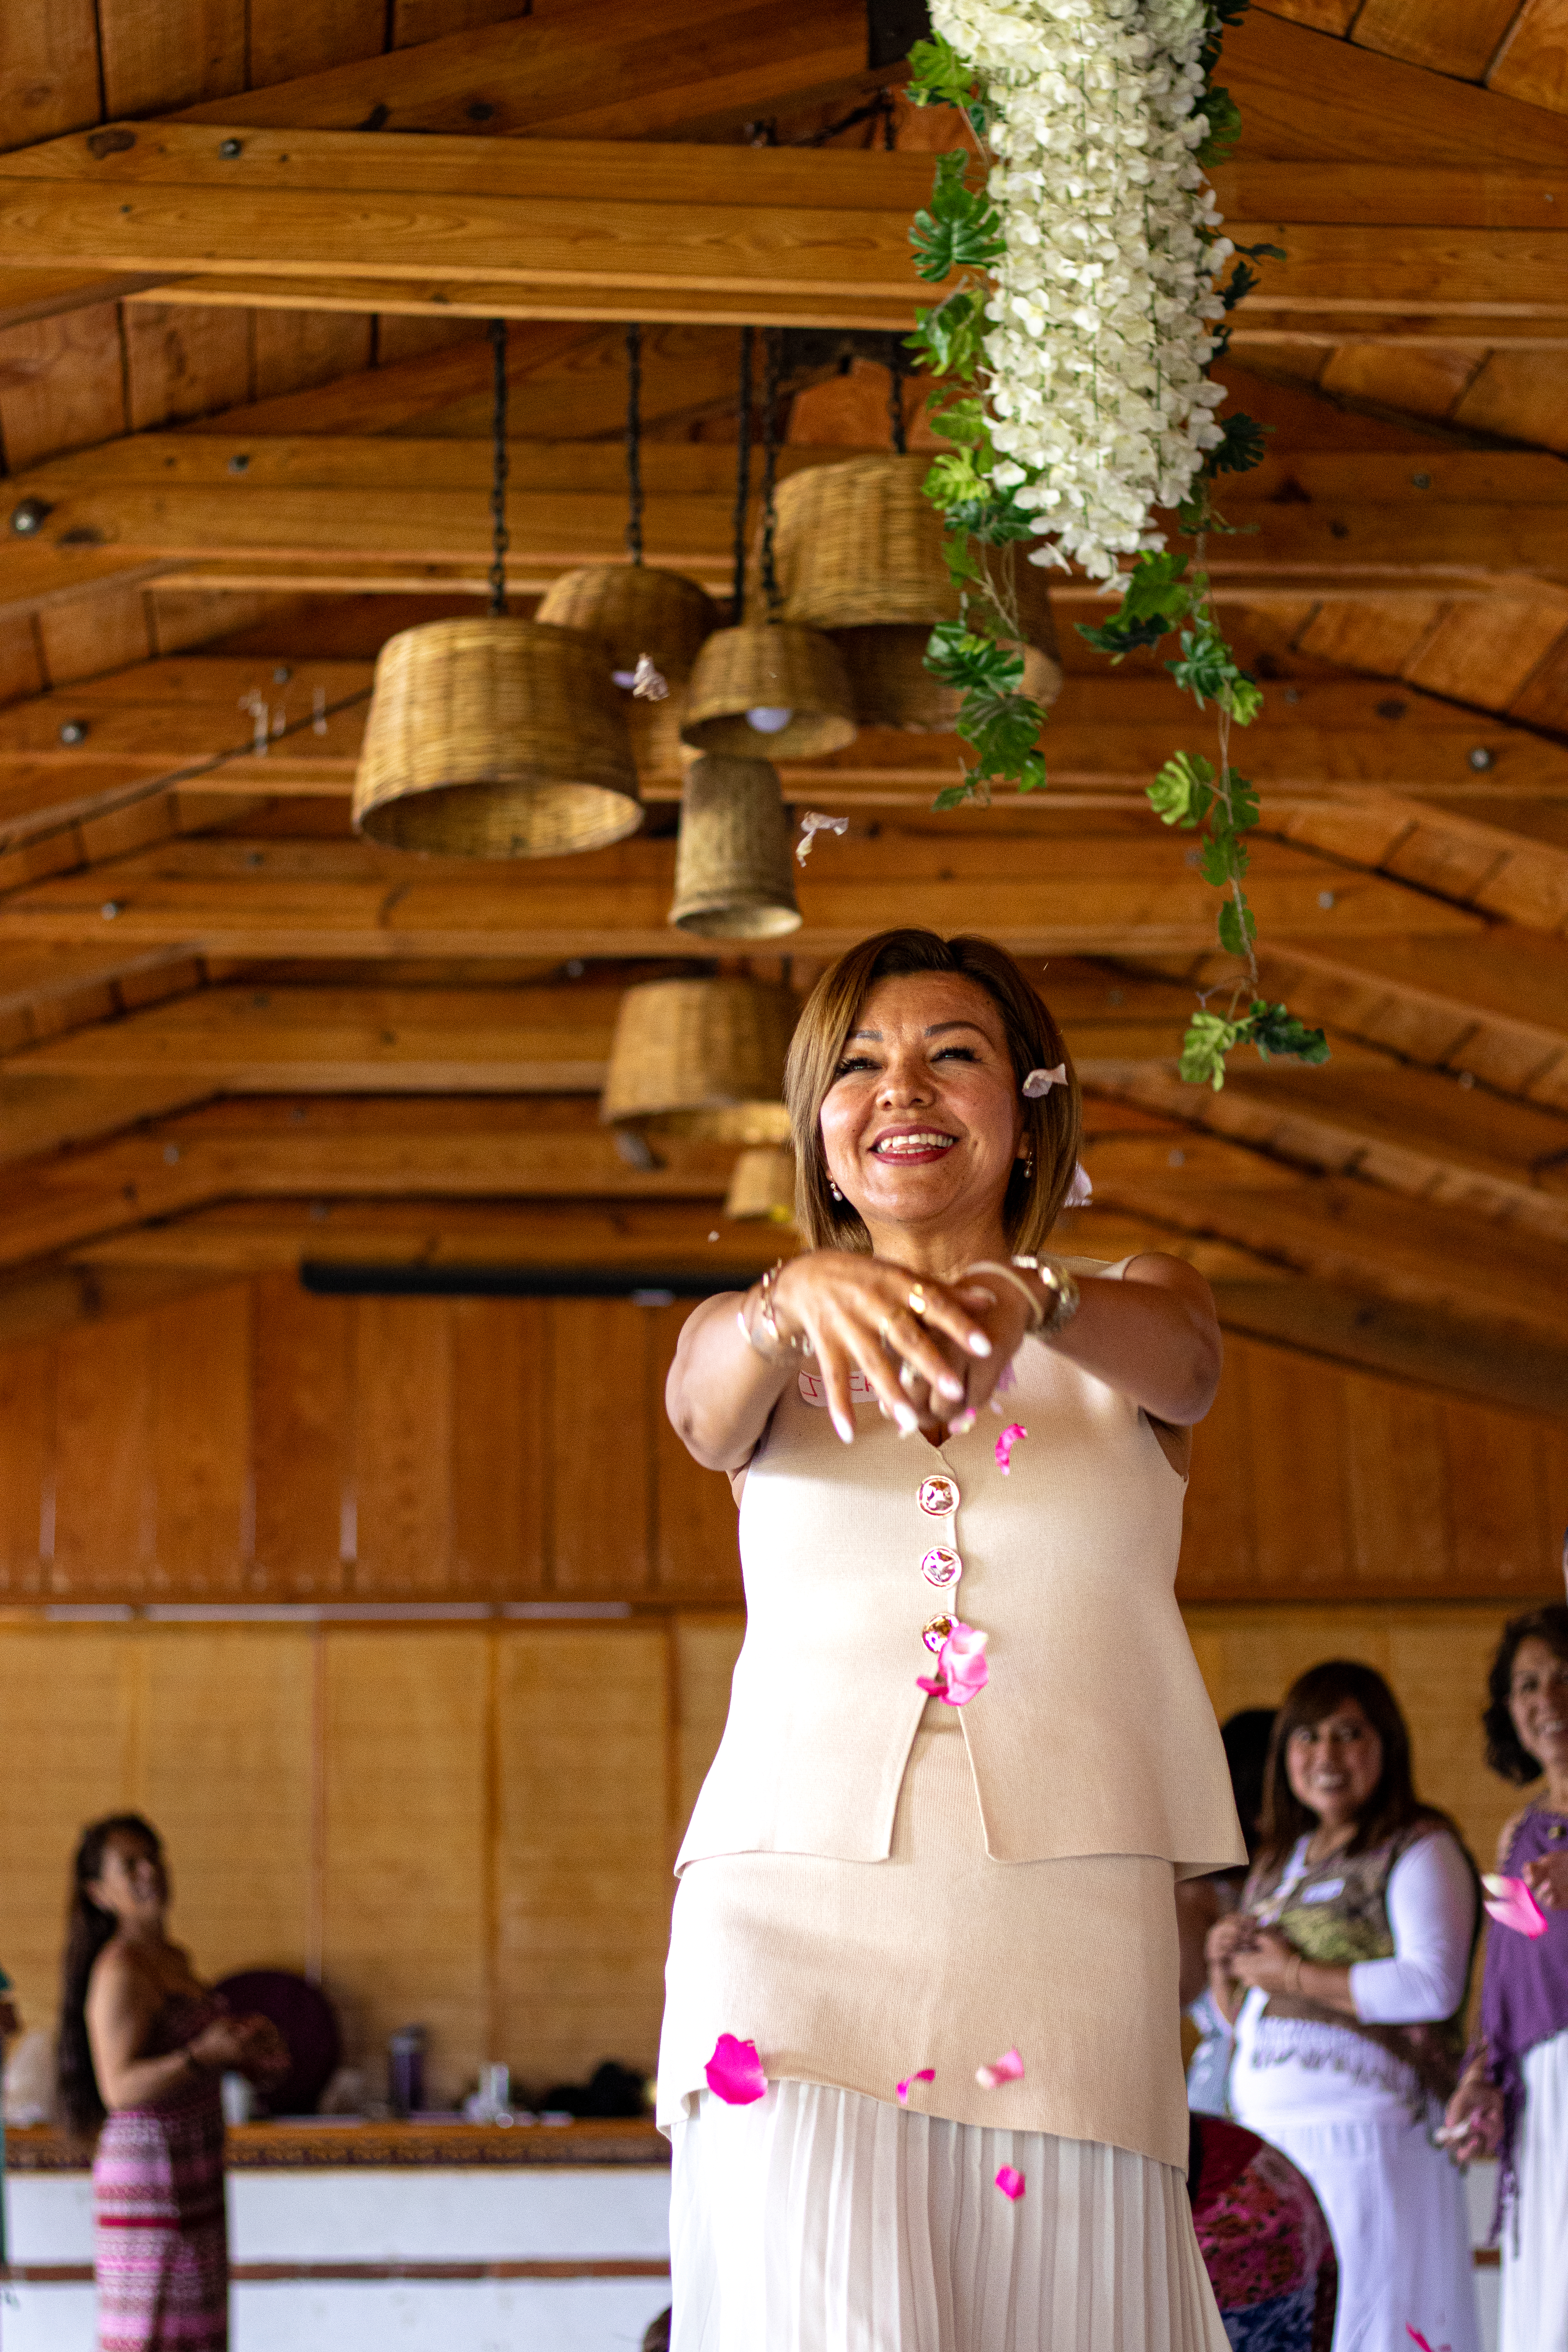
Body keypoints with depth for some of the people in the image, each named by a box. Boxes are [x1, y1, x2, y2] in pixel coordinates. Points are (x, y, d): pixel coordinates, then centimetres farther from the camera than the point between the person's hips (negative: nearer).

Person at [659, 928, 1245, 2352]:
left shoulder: (1127, 1309, 14)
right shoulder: (766, 1345, 15)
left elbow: (1178, 1356, -10)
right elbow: (703, 1406, -9)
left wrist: (1029, 1300, -34)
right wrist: (801, 1299, -33)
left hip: (1067, 1913, 0)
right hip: (796, 1901, 0)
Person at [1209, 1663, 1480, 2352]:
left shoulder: (1418, 1848, -3)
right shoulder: (1277, 1862, 20)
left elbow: (1433, 1986, -18)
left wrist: (1293, 1973, -11)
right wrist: (1224, 1965, 4)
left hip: (1364, 2133, -7)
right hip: (1265, 2136, 7)